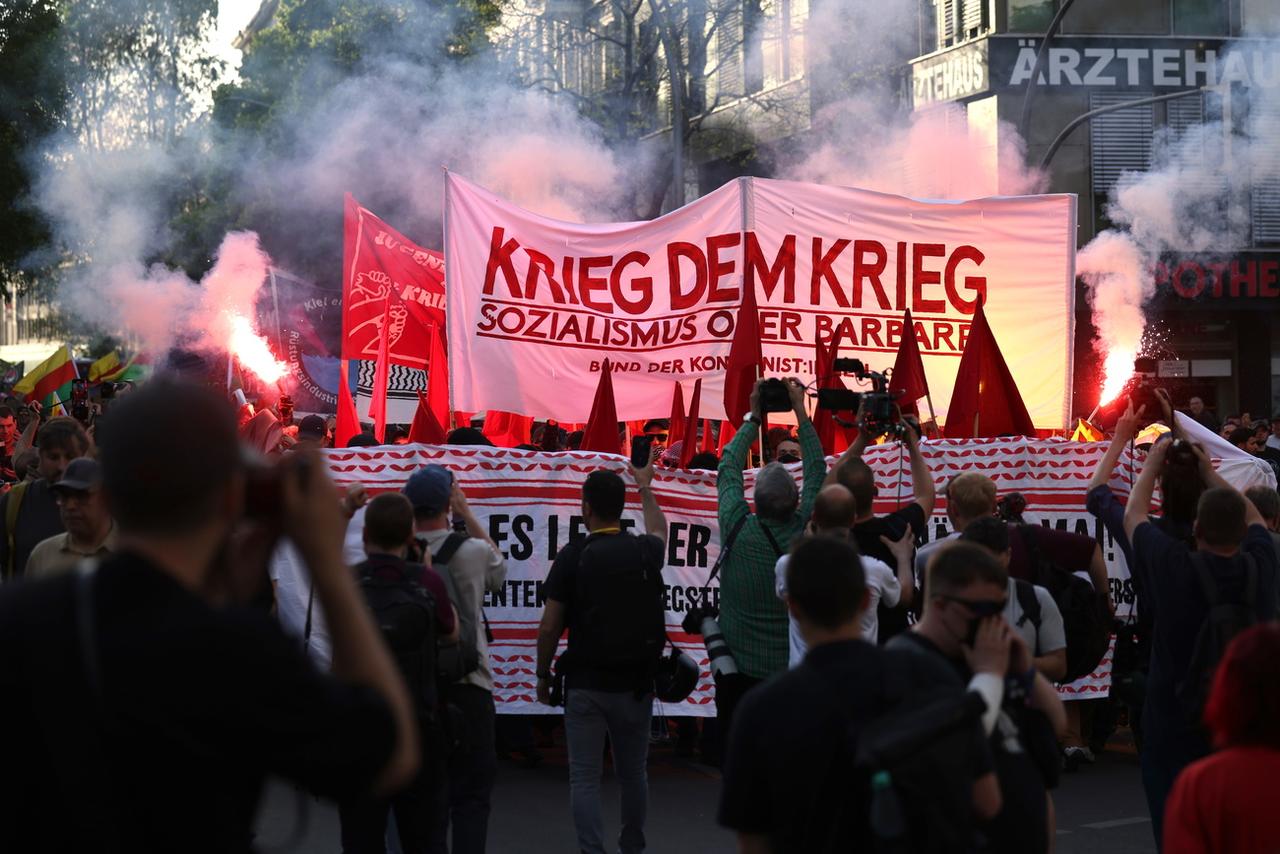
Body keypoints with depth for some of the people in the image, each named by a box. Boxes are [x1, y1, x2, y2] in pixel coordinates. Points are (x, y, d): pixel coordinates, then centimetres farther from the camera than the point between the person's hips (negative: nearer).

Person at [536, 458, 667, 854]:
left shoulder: (573, 556, -10)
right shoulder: (645, 551, 0)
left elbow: (549, 627, -9)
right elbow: (659, 529, 27)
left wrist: (543, 675, 6)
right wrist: (645, 487, 43)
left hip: (586, 684, -3)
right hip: (636, 683, 3)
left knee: (585, 777, 2)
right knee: (633, 772, 17)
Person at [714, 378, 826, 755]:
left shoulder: (739, 530, -11)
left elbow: (728, 470, 5)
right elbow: (817, 472, 6)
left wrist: (753, 417, 13)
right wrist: (801, 412, 10)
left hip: (737, 672, -1)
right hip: (793, 671, 1)